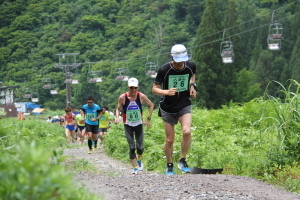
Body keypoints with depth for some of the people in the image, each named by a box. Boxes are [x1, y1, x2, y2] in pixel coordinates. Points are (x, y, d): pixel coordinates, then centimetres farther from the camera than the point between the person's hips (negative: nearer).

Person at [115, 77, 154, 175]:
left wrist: (148, 118, -1)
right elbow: (118, 109, 3)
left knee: (139, 147, -3)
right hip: (128, 125, -1)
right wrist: (117, 117, -15)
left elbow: (151, 105, 4)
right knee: (132, 147, -9)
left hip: (139, 125, 1)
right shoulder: (122, 97, -12)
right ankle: (135, 168, 1)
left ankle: (139, 159, 30)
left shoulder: (141, 96, -11)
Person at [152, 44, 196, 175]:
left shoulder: (190, 66, -9)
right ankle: (169, 166, 25)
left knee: (187, 131, -23)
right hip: (168, 108, -1)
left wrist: (192, 85, 0)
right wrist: (166, 92, -31)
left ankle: (183, 161, -4)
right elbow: (154, 89, -11)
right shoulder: (164, 69, -17)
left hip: (184, 106, 1)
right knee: (170, 139, 4)